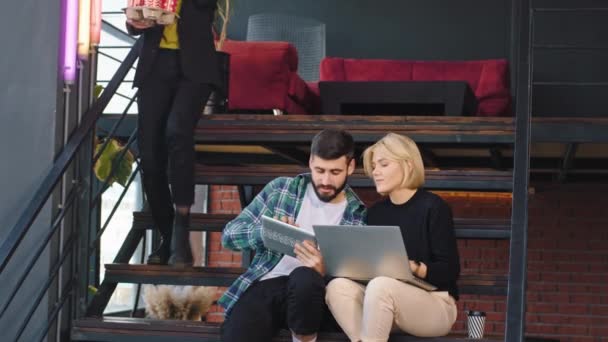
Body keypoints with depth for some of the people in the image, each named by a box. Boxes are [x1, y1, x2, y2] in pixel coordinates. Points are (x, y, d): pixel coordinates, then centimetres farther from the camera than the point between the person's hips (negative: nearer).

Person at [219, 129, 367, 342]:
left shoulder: (359, 217, 4)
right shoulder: (280, 189, 8)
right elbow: (230, 234, 6)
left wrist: (323, 273, -23)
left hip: (309, 292, 1)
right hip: (264, 286, 0)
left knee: (304, 276, -36)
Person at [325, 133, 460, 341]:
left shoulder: (433, 207, -7)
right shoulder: (376, 212, 12)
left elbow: (450, 270, -11)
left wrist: (414, 268, -26)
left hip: (435, 304, -6)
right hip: (389, 300, 6)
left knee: (380, 286, -35)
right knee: (338, 286, -21)